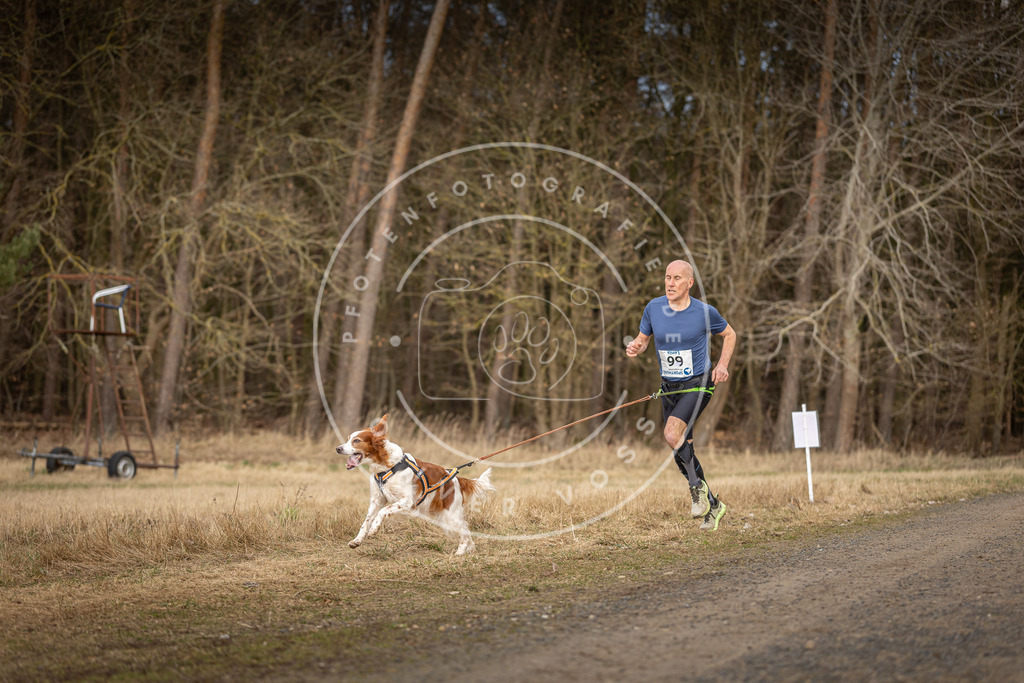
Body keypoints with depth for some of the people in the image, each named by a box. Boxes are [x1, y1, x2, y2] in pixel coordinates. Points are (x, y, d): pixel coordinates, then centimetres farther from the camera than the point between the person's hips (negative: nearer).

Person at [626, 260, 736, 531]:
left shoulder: (705, 312, -10)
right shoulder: (654, 308, -3)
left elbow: (729, 334, 7)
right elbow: (643, 338, 10)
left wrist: (722, 365, -5)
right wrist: (634, 347, -13)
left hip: (698, 385, -5)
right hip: (668, 387, 5)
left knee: (673, 434, -27)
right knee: (682, 452, 9)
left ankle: (698, 487, -7)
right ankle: (712, 505, 25)